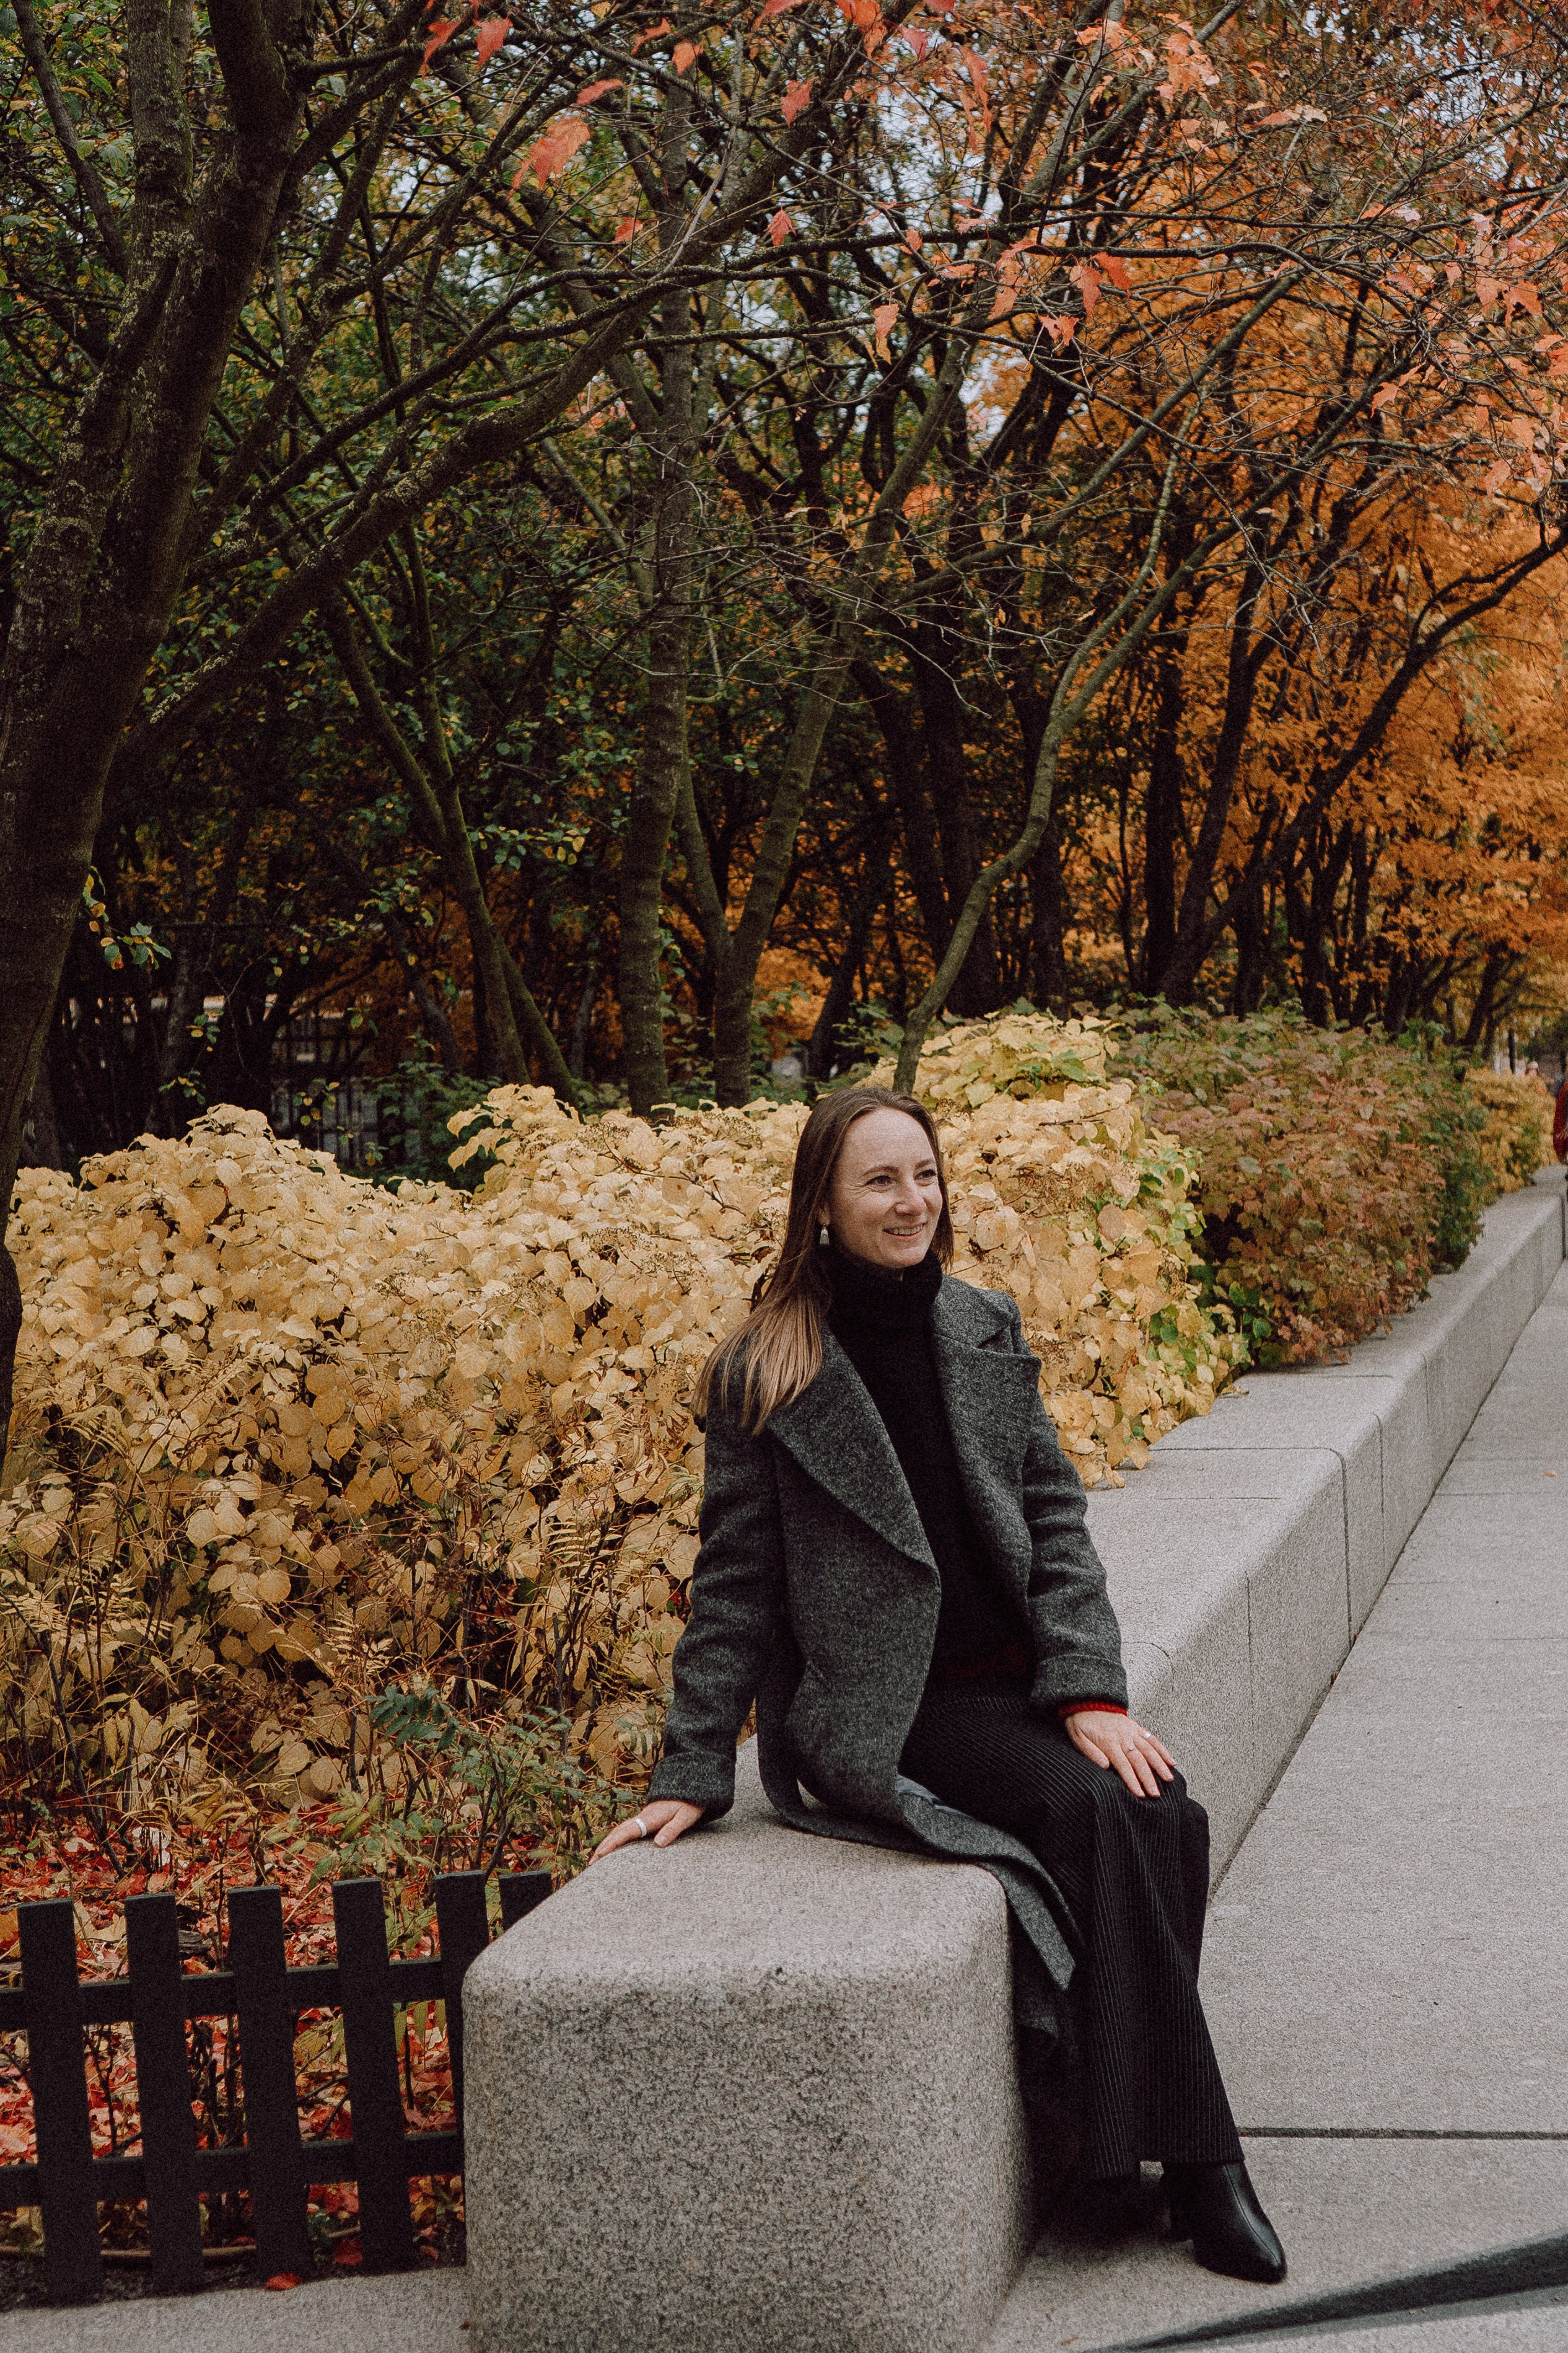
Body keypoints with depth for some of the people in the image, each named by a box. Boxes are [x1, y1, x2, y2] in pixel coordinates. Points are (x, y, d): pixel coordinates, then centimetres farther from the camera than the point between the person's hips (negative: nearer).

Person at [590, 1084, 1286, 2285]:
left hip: (1013, 1679, 5)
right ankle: (1196, 2158, -19)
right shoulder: (766, 1376, -4)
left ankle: (1118, 2131, -9)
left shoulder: (987, 1329, 10)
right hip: (882, 1712, -5)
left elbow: (1054, 1517, 7)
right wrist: (692, 1777, -4)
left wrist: (1089, 1690, -6)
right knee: (1094, 1811, -27)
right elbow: (734, 1586, -1)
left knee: (1166, 1816, -22)